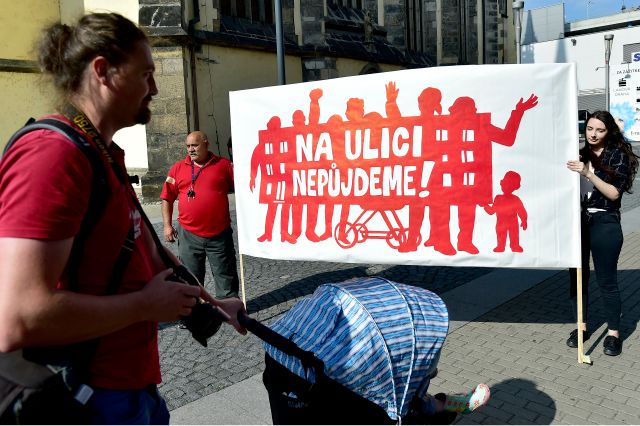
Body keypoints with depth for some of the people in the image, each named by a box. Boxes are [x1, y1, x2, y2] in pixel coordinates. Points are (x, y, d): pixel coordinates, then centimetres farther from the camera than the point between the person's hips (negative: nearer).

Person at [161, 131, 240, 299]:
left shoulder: (224, 165, 1)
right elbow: (167, 198, 8)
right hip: (189, 235, 2)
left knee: (226, 275, 8)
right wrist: (167, 225, 2)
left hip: (219, 234, -1)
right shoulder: (178, 168, 5)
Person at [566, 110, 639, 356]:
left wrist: (588, 173, -22)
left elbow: (613, 193, -13)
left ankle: (613, 333, 17)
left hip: (604, 224, -4)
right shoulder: (579, 154, 7)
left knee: (606, 280, 2)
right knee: (578, 276, 10)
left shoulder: (618, 155, -3)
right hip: (577, 220, 4)